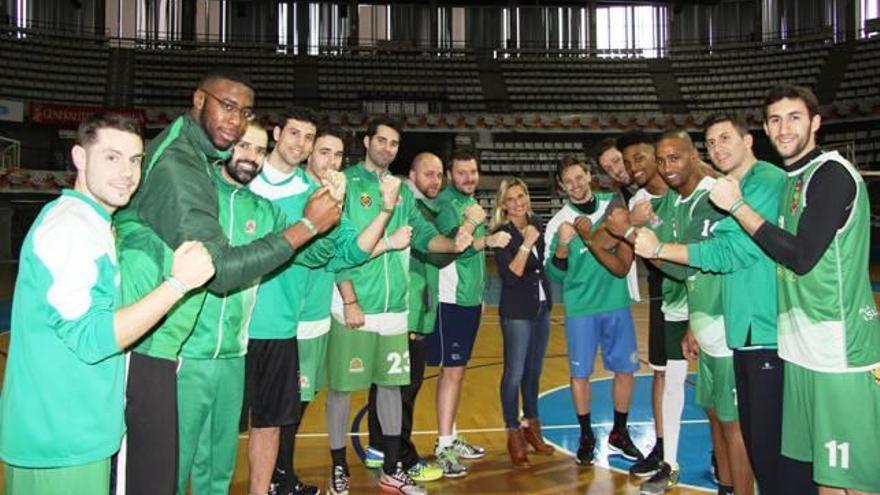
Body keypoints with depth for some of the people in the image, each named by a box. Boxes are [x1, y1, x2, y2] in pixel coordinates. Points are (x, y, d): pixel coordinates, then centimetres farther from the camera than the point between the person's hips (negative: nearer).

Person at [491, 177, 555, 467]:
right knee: (515, 373, -3)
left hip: (542, 305, 6)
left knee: (534, 370, 14)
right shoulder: (502, 233, -13)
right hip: (516, 311, -6)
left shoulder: (536, 224, 5)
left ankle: (531, 426, 28)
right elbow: (510, 275, -21)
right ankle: (513, 435, 8)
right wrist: (526, 244, -26)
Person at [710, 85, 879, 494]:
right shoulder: (793, 179, 15)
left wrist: (737, 206, -14)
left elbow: (801, 257, -18)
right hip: (802, 347, 8)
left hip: (839, 350, -8)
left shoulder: (832, 173, -11)